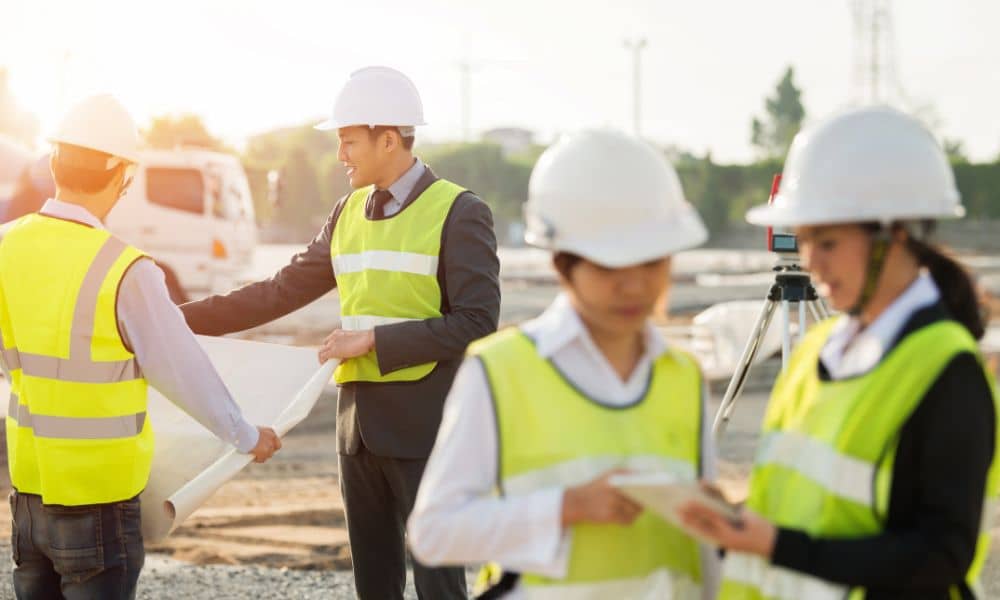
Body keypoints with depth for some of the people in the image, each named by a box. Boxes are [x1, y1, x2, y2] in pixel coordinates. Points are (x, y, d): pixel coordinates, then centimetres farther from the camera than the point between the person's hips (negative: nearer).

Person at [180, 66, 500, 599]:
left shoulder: (458, 212, -8)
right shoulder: (350, 213, 12)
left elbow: (477, 324, -15)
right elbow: (282, 291, 14)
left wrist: (373, 341, -15)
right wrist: (183, 316, 9)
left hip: (424, 428, -6)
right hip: (361, 423, 6)